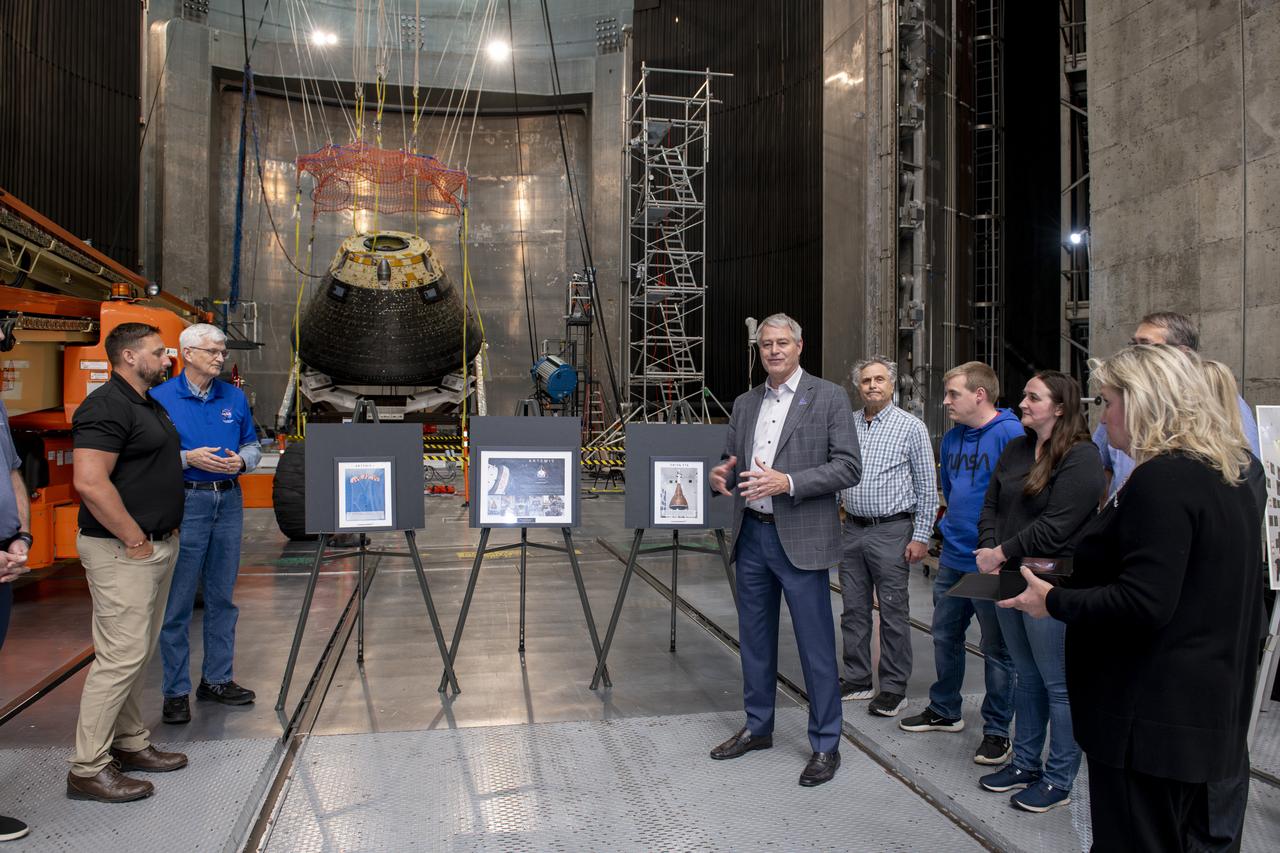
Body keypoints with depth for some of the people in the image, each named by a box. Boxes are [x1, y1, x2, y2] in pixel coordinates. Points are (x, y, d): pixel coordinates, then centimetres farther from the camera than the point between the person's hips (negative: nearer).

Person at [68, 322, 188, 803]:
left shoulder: (149, 406, 15)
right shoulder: (106, 407, -16)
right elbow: (89, 482, -25)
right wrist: (135, 540, -20)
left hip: (157, 545, 10)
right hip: (122, 551, -10)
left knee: (138, 653, 17)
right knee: (121, 656, -6)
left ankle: (129, 743, 29)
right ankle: (88, 769, 5)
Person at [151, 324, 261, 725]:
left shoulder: (235, 397, 9)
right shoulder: (161, 398, -5)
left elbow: (252, 445, 15)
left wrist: (241, 460, -6)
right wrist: (189, 457, -18)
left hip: (229, 500, 5)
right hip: (185, 503, -5)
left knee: (222, 598, 12)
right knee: (178, 602, 0)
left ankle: (216, 679, 24)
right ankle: (176, 692, 10)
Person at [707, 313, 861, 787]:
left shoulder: (828, 398, -5)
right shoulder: (745, 404, 12)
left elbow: (848, 468, -11)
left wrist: (787, 482, -22)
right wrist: (721, 476, -7)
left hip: (800, 540, -6)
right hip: (751, 536, 6)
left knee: (816, 646, 2)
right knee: (755, 639, 16)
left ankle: (825, 745, 18)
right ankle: (757, 728, 33)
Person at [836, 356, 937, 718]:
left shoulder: (911, 427, -4)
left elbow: (927, 488, -3)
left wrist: (921, 536, -8)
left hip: (891, 530, -4)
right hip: (853, 529, 5)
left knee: (893, 612, 2)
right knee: (854, 609, 11)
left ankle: (894, 688, 14)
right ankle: (857, 680, 23)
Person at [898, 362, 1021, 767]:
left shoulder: (1010, 434, -17)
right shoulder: (953, 437, 8)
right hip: (952, 558, 8)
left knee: (996, 649, 8)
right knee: (944, 636, 18)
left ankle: (997, 730, 22)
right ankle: (944, 711, 36)